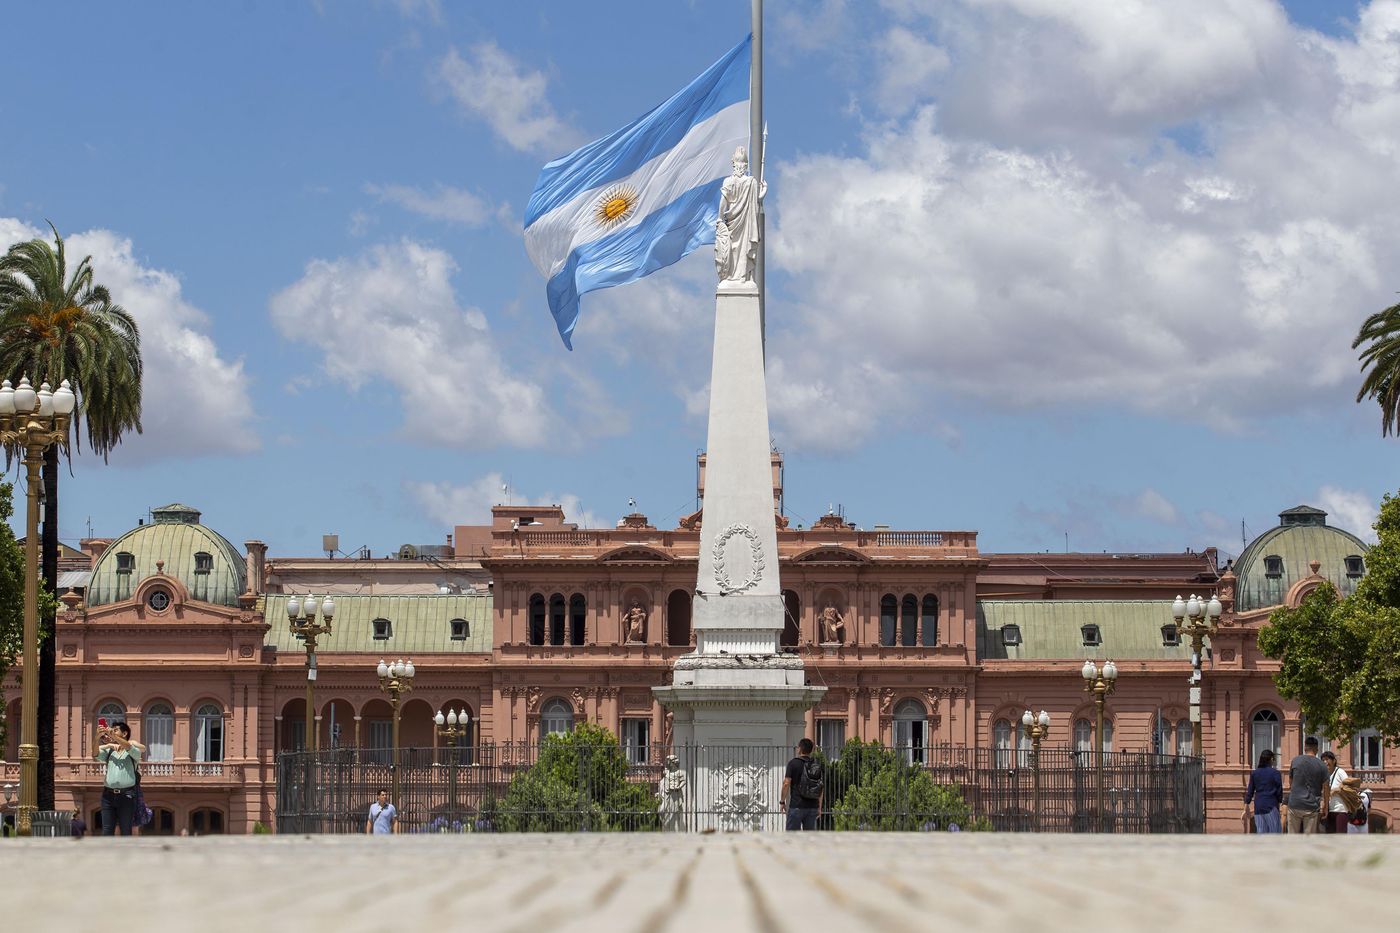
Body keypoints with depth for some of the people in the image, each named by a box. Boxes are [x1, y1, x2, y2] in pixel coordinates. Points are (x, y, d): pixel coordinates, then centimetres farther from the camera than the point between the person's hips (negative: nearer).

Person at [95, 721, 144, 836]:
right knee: (107, 832, -2)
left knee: (126, 832, -1)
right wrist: (97, 737, -14)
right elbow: (96, 754, 2)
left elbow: (129, 747, -13)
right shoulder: (109, 751, 18)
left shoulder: (133, 751, 9)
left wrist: (112, 735, -22)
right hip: (108, 794, 3)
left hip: (126, 795, -3)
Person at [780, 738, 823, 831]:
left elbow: (786, 784, -10)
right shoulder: (817, 765, 8)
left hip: (797, 805, -5)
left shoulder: (793, 763, -7)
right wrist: (819, 807, 15)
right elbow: (821, 787, 9)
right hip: (813, 806, 5)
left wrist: (782, 801, 1)